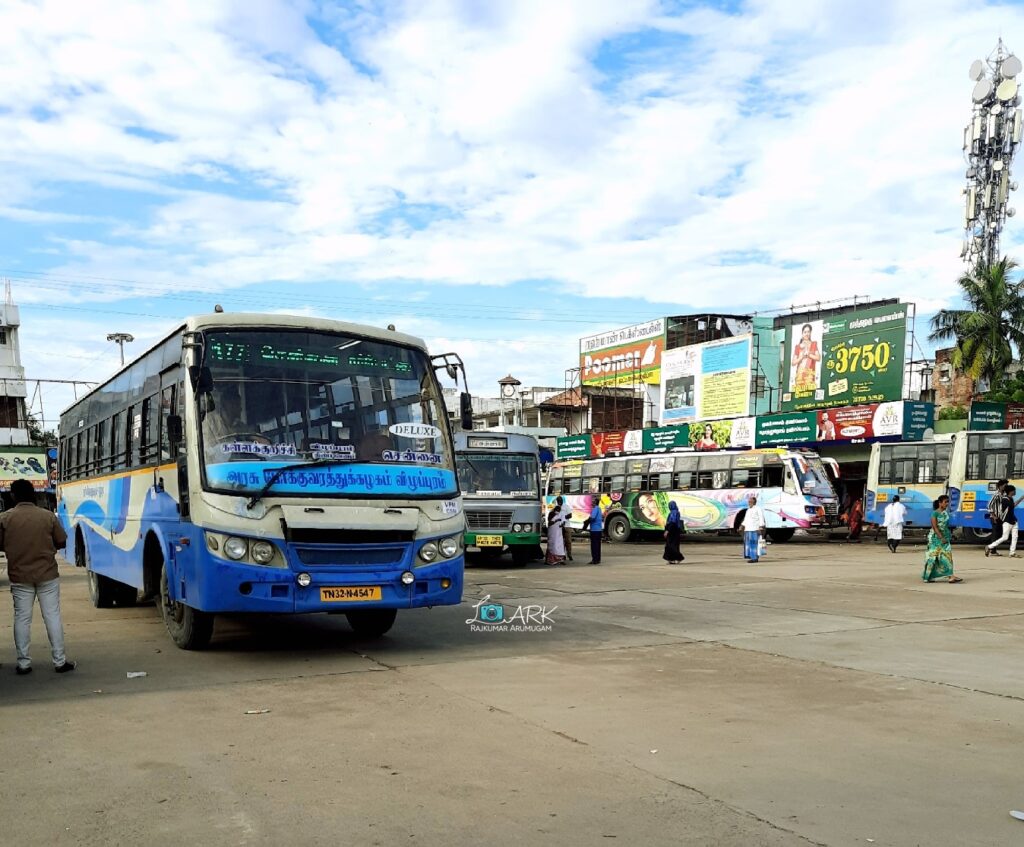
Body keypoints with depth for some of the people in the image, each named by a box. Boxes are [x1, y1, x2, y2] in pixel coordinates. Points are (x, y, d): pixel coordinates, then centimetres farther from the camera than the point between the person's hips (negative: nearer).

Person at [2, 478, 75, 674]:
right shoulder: (48, 516, -5)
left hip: (19, 576, 0)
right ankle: (60, 661, 7)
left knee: (22, 618, 9)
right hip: (47, 575, 0)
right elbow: (62, 542, 0)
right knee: (52, 616, 5)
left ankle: (23, 663, 10)